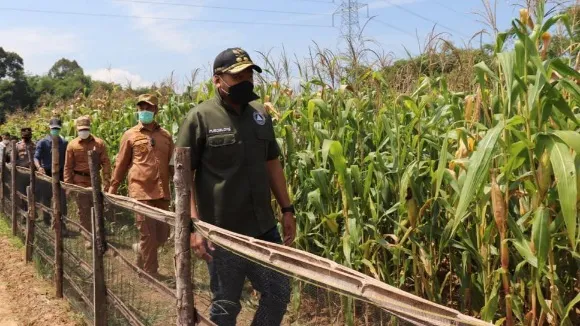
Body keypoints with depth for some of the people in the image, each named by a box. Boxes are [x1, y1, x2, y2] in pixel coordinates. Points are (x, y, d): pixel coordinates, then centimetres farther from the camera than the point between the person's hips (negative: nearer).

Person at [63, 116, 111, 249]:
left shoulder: (99, 143, 2)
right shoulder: (72, 145, 1)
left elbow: (105, 162, 1)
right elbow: (68, 166, 2)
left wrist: (106, 180, -6)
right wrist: (68, 184, -3)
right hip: (80, 181, -1)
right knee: (83, 211, 0)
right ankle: (88, 238, 6)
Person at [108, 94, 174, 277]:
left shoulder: (166, 136, 11)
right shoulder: (130, 135, 4)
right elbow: (121, 164, 8)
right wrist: (113, 188, 10)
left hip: (162, 192, 4)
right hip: (141, 191, -4)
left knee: (163, 234, 9)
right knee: (148, 234, -3)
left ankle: (140, 250, 38)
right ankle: (151, 274, 8)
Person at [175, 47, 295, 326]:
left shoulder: (260, 115, 7)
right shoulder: (200, 118, -10)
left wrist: (287, 209, 11)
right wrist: (194, 226, -17)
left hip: (264, 228, 5)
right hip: (223, 233, -5)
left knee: (279, 294, 13)